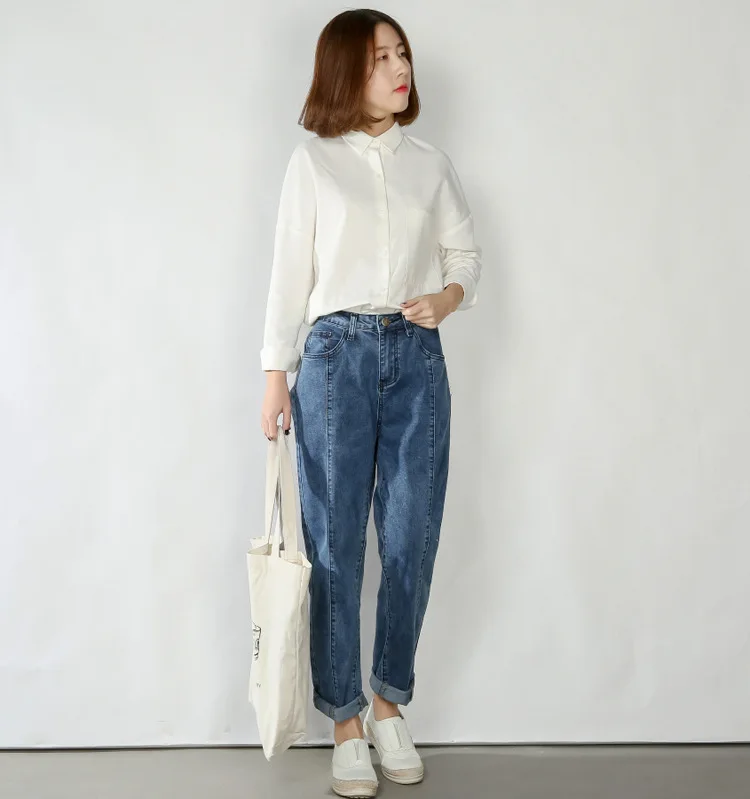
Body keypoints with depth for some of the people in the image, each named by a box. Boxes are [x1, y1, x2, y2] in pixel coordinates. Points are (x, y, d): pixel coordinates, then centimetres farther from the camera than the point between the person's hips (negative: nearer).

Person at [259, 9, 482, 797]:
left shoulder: (431, 162, 11)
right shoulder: (313, 160, 4)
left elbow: (466, 252, 15)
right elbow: (290, 271, 2)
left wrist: (446, 297, -7)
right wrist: (276, 375, -1)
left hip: (417, 357, 2)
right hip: (337, 354, -2)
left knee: (411, 540, 2)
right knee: (335, 543, 0)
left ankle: (389, 702, 20)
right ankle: (344, 720, 12)